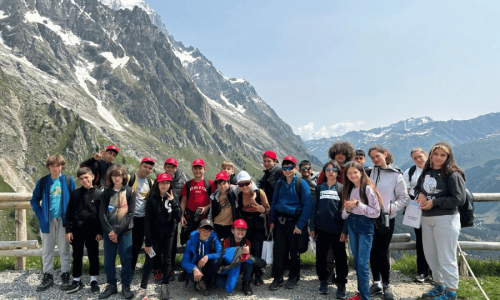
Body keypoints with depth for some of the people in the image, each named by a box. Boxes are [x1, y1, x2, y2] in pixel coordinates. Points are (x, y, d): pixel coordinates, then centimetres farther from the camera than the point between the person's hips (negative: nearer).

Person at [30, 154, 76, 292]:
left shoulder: (69, 180, -2)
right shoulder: (42, 181, 2)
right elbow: (34, 200, 8)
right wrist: (40, 214, -3)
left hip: (63, 220, -2)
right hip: (47, 221, 2)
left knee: (64, 249, 7)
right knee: (47, 250, 10)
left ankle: (65, 276, 17)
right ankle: (48, 276, 22)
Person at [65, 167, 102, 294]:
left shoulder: (98, 193, -3)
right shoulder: (75, 193, 4)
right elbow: (69, 213, 6)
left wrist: (100, 231, -7)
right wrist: (68, 230, 0)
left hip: (92, 230, -2)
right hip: (77, 230, 2)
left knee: (93, 255, 7)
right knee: (77, 256, 11)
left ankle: (94, 281, 19)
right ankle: (76, 281, 24)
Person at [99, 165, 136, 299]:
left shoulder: (130, 191, 0)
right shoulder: (106, 192, 5)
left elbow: (130, 213, -6)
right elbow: (102, 213, 0)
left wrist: (117, 230, -11)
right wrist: (110, 230, -12)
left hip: (125, 231, -2)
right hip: (109, 231, 2)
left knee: (126, 259, 0)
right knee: (108, 260, 6)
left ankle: (126, 286, 13)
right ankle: (111, 285, 21)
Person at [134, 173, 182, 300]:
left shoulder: (173, 198, -3)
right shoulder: (152, 199, -9)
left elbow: (178, 218, -10)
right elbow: (148, 221, -10)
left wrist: (173, 202, -20)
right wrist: (148, 241, -12)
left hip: (168, 234, 2)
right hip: (155, 234, -2)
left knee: (167, 260, 8)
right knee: (149, 260, -2)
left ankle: (164, 286, 21)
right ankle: (143, 288, 8)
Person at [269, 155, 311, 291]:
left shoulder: (301, 183, -8)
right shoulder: (280, 183, 6)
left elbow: (307, 205, -12)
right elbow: (274, 202, 13)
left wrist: (300, 224, -15)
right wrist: (272, 220, 8)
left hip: (294, 221, -3)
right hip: (280, 221, 4)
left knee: (294, 250, 9)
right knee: (278, 250, 4)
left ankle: (294, 277, 26)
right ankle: (278, 278, 17)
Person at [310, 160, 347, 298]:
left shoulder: (342, 188, 1)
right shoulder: (319, 188, 8)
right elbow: (314, 208, 8)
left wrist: (345, 230, -8)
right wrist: (312, 227, 4)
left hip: (337, 229, -2)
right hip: (321, 228, 2)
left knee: (340, 257, 3)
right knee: (320, 256, 9)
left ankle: (341, 284, 16)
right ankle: (323, 281, 25)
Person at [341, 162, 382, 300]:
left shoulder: (368, 189, -10)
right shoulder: (348, 190, 8)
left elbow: (376, 212, -13)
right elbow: (344, 214, 13)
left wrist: (358, 204, -20)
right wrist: (347, 209, -9)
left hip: (365, 227, -6)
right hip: (352, 227, 6)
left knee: (362, 264, -7)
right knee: (357, 263, 12)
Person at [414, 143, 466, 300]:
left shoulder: (453, 175, -13)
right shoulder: (426, 172, 8)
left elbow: (459, 199, -18)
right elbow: (417, 188, 20)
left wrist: (434, 202, -19)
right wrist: (419, 194, -3)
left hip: (446, 219, -7)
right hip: (427, 219, 8)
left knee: (446, 257, 1)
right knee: (430, 254, 17)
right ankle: (439, 285, 35)